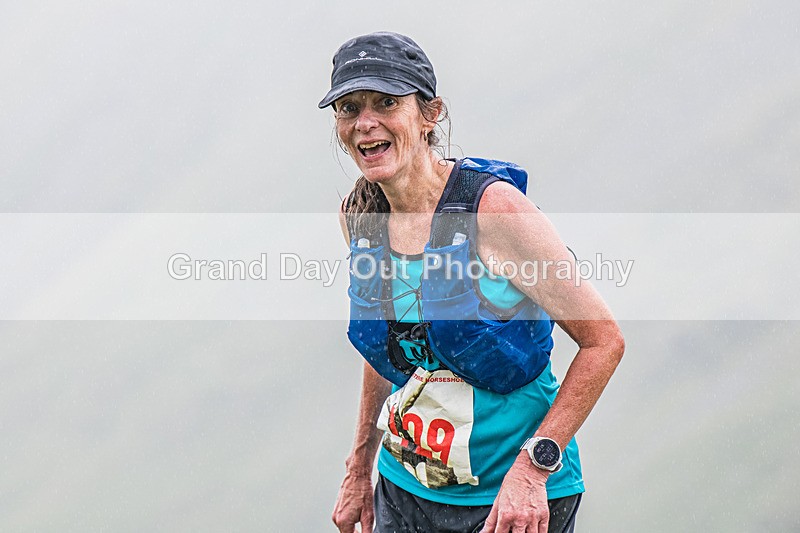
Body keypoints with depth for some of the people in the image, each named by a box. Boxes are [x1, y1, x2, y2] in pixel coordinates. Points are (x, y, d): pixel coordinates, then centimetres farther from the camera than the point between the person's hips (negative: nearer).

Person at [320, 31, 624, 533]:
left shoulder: (492, 205, -17)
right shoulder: (359, 216, 0)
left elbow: (603, 340, -14)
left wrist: (531, 469, -20)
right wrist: (359, 471, 18)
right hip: (404, 490, 5)